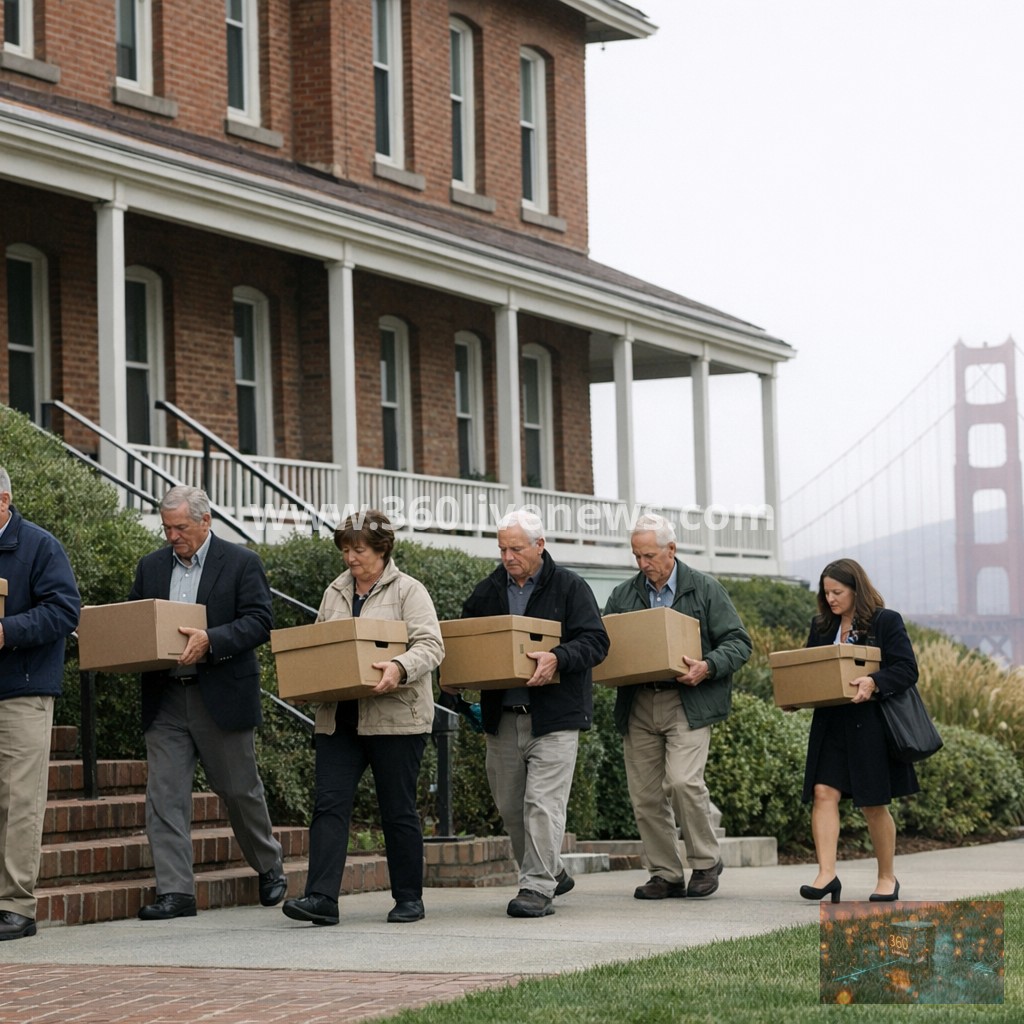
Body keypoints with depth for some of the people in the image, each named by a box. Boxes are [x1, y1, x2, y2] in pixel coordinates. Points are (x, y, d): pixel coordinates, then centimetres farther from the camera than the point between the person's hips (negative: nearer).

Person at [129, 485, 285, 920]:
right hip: (165, 700, 4)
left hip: (222, 699, -4)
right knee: (164, 795, -5)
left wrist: (210, 641, -25)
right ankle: (175, 892, -5)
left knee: (239, 789, 8)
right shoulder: (151, 567, 12)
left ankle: (269, 867, 31)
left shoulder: (241, 563, -2)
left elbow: (259, 621, -11)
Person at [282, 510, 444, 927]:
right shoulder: (334, 593, 16)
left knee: (398, 810, 3)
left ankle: (409, 899, 14)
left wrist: (399, 668, -30)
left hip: (395, 717, -5)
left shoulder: (408, 591, -2)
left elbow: (431, 646, -12)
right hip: (338, 717, 5)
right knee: (329, 803, -7)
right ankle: (321, 897, -12)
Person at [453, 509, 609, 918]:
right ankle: (552, 872, 27)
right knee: (509, 805, 10)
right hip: (501, 715, 6)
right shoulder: (487, 591, 11)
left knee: (542, 803, -10)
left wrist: (557, 659, -26)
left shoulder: (569, 588, -3)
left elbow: (595, 641, -9)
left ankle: (538, 888, -7)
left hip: (554, 716, -5)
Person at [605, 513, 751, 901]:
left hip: (688, 703, -4)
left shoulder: (705, 590, 3)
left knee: (682, 780, -19)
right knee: (645, 794, 2)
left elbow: (738, 642, 1)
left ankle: (705, 861, -1)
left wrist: (708, 667, -17)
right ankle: (665, 875, 13)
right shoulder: (622, 596, 14)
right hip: (637, 705, 5)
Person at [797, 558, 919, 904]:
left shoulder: (886, 622, -3)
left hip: (871, 728, -5)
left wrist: (874, 683, -26)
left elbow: (907, 670, -9)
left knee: (874, 804, 3)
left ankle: (887, 878, 19)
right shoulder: (821, 626, 13)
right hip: (830, 726, 5)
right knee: (823, 793, -11)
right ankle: (826, 874, -14)